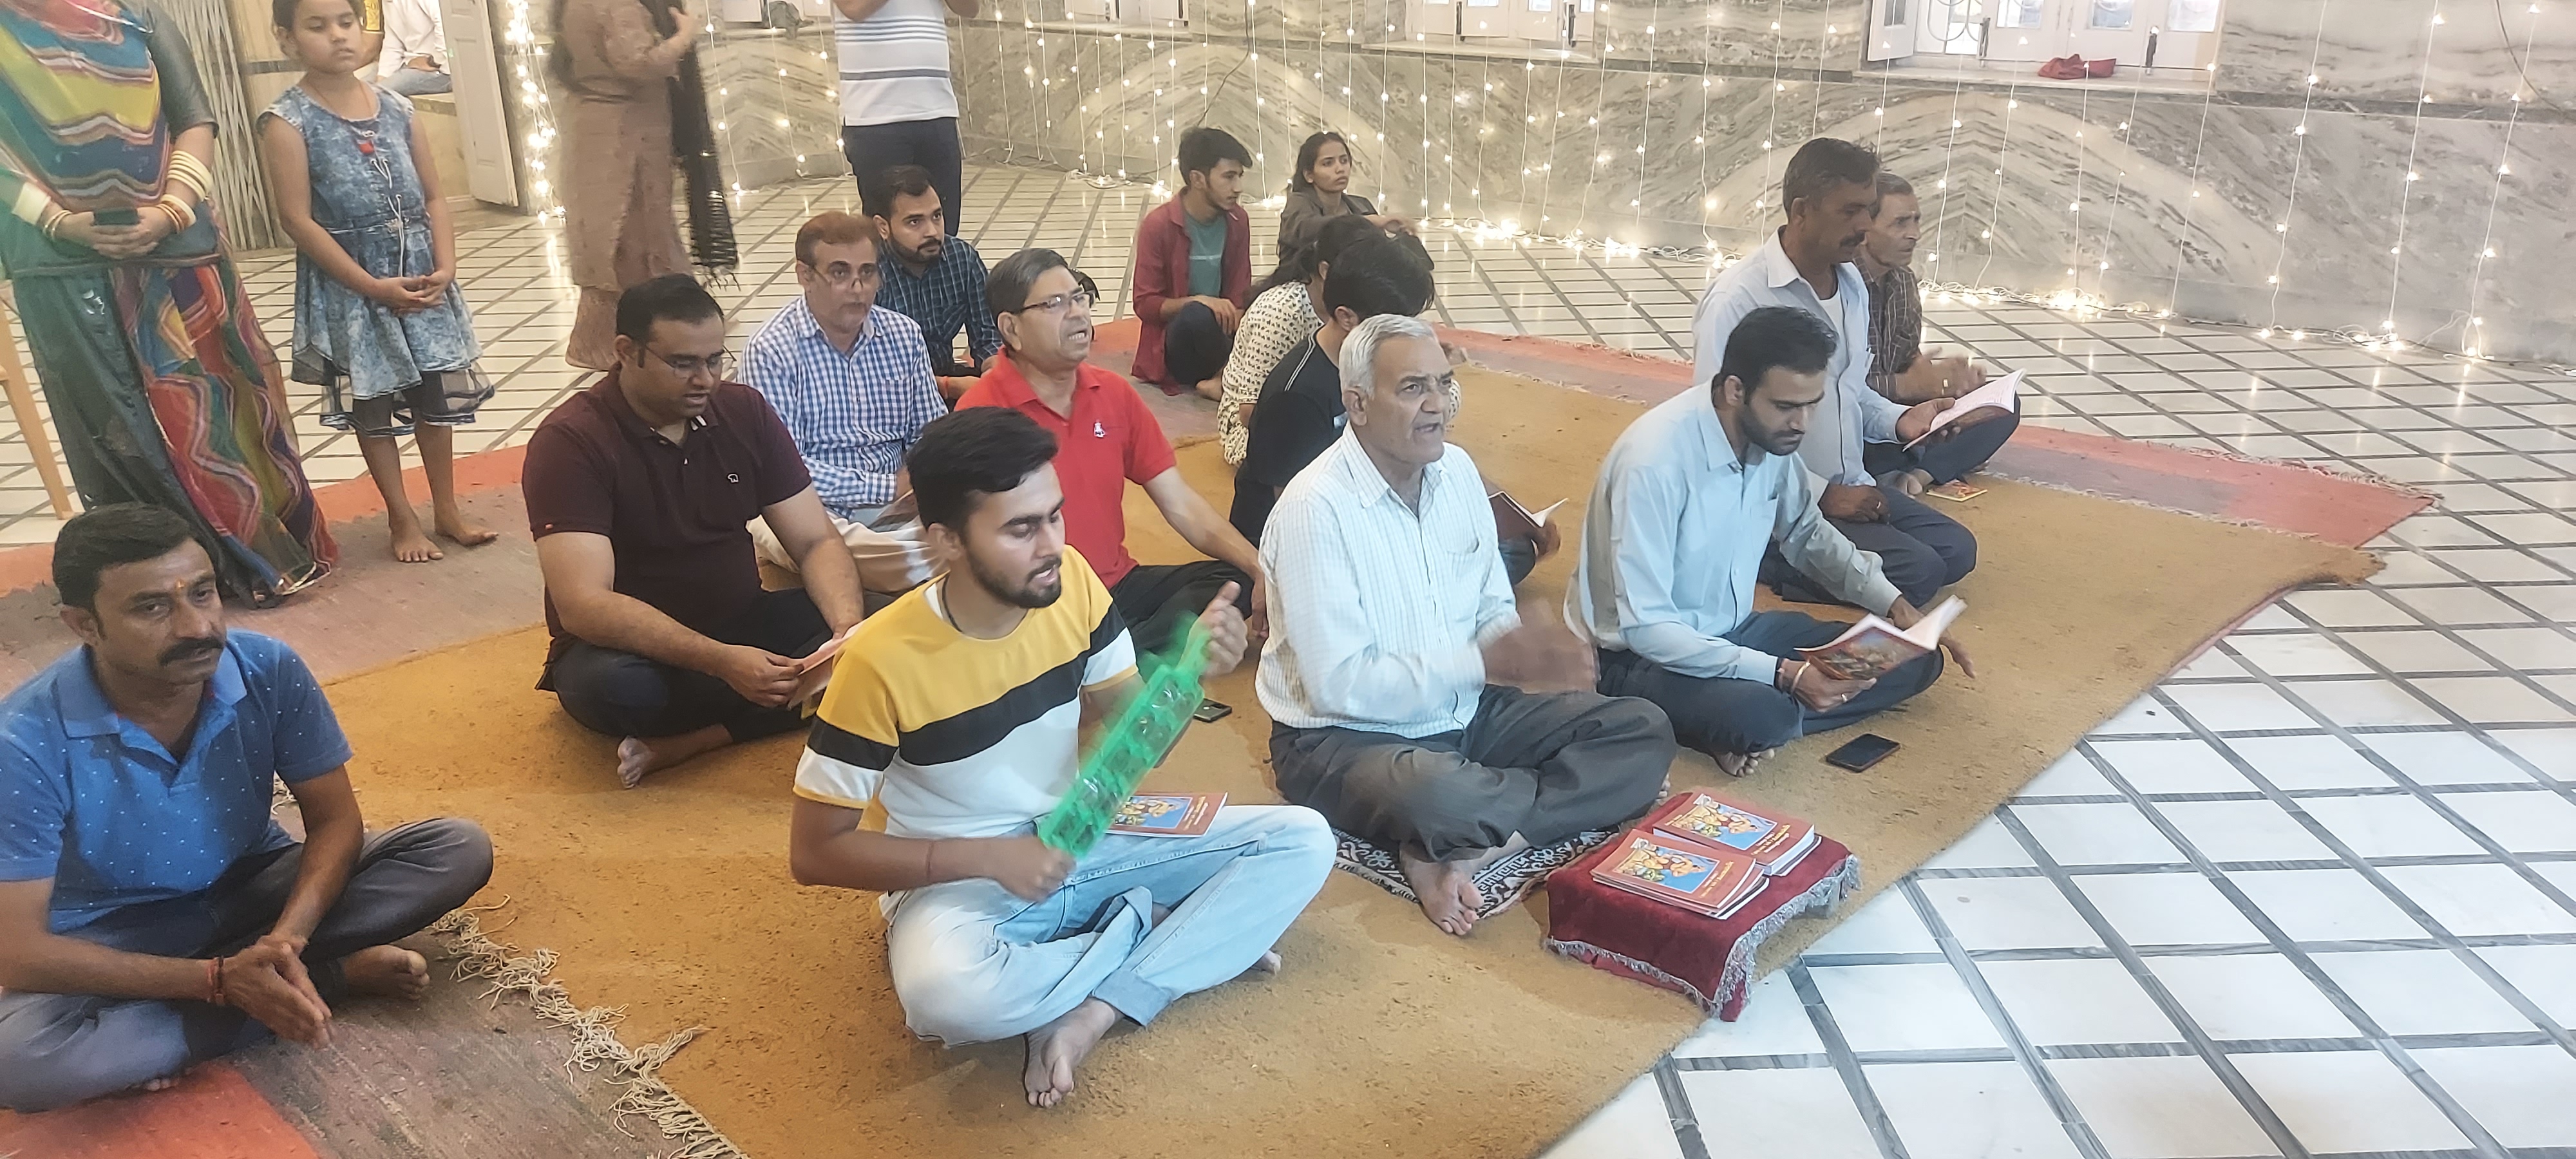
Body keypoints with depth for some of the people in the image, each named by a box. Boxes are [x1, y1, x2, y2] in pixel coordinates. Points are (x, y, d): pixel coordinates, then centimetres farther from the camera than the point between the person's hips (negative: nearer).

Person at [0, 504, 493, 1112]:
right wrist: (219, 979, -33)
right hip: (115, 941, -2)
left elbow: (335, 819, -11)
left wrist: (287, 938, -31)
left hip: (253, 889, 2)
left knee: (459, 850, -17)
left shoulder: (269, 671, -20)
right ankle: (335, 976, -22)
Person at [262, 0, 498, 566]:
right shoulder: (287, 122, -11)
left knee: (437, 391, 10)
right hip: (347, 282, -4)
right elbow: (298, 220, -13)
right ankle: (403, 519, 19)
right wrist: (373, 286, -17)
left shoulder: (396, 107, 3)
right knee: (372, 402, 7)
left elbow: (433, 197, 6)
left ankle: (447, 509, 25)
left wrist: (445, 266, -9)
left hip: (419, 272, 4)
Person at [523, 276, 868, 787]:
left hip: (740, 625, 5)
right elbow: (583, 605, -27)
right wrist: (722, 662, -39)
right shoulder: (570, 441, -17)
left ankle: (682, 741, -22)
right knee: (610, 684, -39)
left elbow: (816, 541, -3)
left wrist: (850, 627, -25)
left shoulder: (744, 411, -3)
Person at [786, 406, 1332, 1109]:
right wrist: (989, 857, -22)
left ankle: (1091, 1015, -19)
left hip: (1080, 843, 5)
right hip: (958, 878, -4)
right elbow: (814, 853, -15)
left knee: (1303, 840, -9)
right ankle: (1147, 926, -10)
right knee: (949, 996, -39)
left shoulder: (1074, 584, -9)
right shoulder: (882, 661, -23)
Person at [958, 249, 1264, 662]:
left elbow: (1181, 504, 6)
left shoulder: (1114, 393, 7)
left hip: (1120, 585, 8)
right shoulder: (982, 414, -12)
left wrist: (1260, 567, -8)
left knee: (1237, 581, -10)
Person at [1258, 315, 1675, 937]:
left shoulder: (1458, 471, 3)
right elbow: (1340, 687, -23)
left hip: (1464, 711, 8)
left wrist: (1522, 645, -15)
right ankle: (1594, 794, -11)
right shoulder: (1316, 508, -19)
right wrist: (1485, 662, -23)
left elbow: (1494, 611, 10)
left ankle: (1466, 850, -19)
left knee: (1644, 730, -7)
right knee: (1438, 796, -41)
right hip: (1345, 737, -8)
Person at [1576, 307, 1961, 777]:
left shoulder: (1772, 436, -6)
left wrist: (1893, 603, 0)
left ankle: (1743, 730, -9)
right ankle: (1752, 727, -4)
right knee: (1762, 717, -38)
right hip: (1642, 655, -8)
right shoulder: (1655, 461, -28)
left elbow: (1808, 535, 14)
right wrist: (1782, 675, -32)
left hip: (1731, 630, 9)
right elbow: (1645, 627, -28)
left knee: (1915, 660, 0)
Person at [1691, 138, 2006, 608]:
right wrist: (1819, 496, -18)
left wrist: (1899, 420, -3)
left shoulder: (1852, 283, 6)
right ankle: (1772, 562, -3)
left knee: (1955, 549, 0)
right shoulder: (1738, 299, -20)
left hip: (1850, 488, 9)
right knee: (1916, 570, -18)